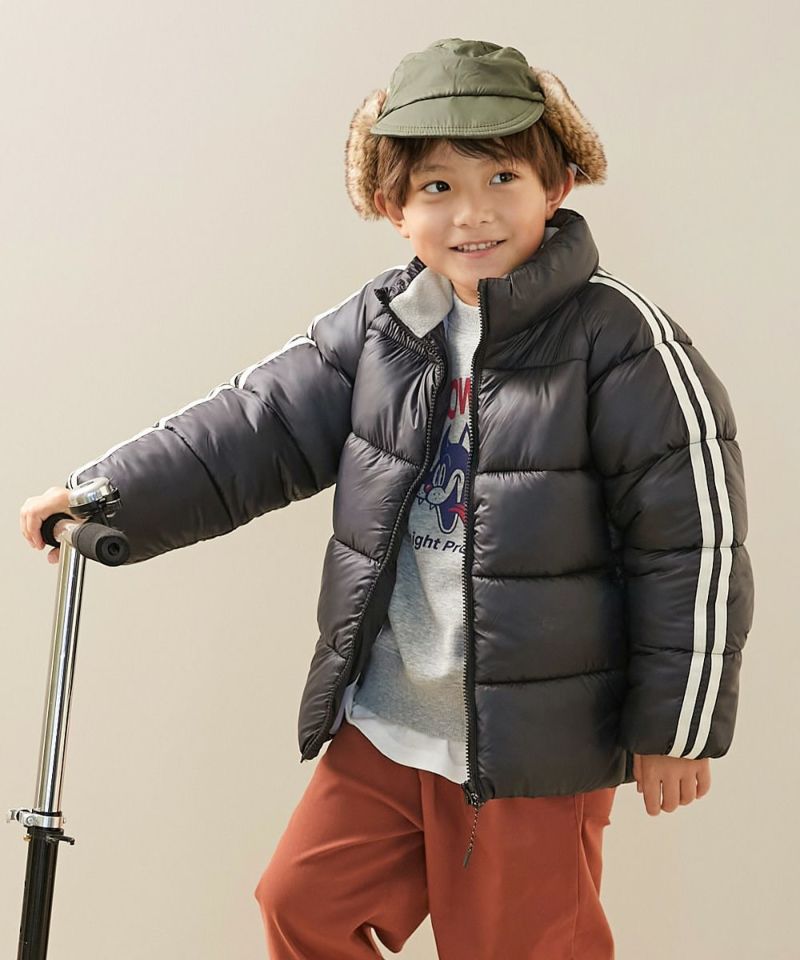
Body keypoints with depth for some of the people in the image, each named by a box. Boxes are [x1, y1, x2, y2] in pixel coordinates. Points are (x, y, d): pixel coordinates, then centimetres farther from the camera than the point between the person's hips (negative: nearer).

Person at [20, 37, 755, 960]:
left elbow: (696, 540, -12)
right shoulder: (374, 328, 0)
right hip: (381, 725, 5)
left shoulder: (619, 340, -14)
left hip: (538, 743, -5)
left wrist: (678, 726, -8)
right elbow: (256, 428, -2)